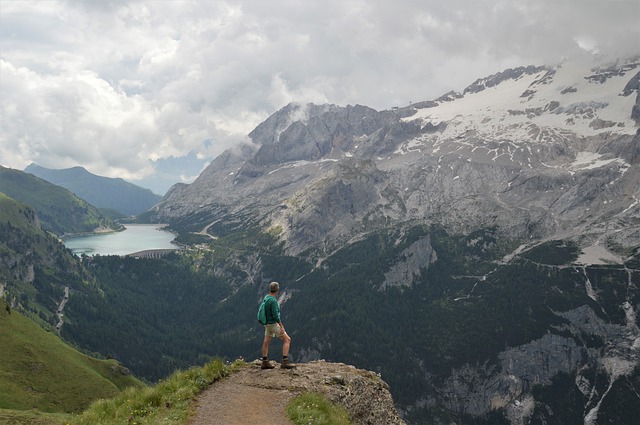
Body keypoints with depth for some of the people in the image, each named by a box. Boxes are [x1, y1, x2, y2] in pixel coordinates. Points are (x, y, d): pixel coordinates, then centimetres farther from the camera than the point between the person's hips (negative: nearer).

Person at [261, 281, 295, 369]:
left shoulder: (266, 298, 4)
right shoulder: (273, 301, -23)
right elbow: (275, 315, -25)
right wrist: (281, 326, -20)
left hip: (267, 324, 9)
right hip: (273, 324, -9)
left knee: (266, 342, 14)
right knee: (287, 340, -5)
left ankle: (265, 362, 23)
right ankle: (285, 362, -9)